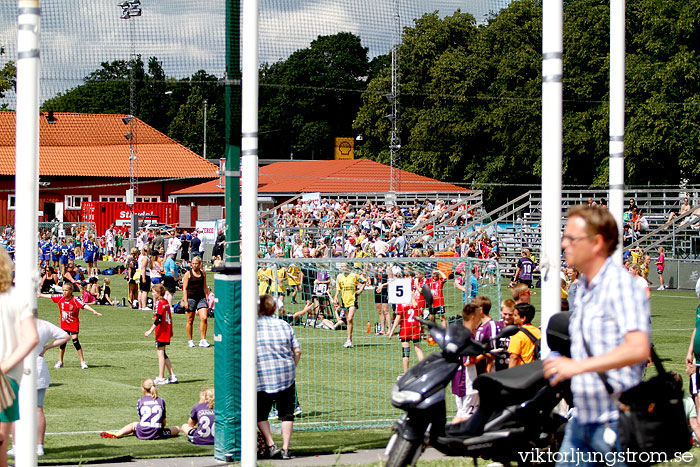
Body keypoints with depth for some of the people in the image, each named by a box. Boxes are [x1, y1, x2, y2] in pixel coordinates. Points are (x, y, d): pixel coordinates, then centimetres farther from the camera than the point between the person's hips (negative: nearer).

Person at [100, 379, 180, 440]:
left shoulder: (140, 402, 5)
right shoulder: (161, 401, 5)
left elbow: (141, 420, 12)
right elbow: (163, 422, 11)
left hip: (142, 434, 1)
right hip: (156, 434, -1)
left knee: (134, 424, 36)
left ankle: (117, 434, 20)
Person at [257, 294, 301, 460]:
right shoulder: (285, 325, 5)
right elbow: (297, 350, 4)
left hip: (262, 376, -2)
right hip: (286, 375, 2)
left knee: (260, 414, 12)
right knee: (286, 414, 11)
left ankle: (271, 445, 0)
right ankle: (285, 449, 5)